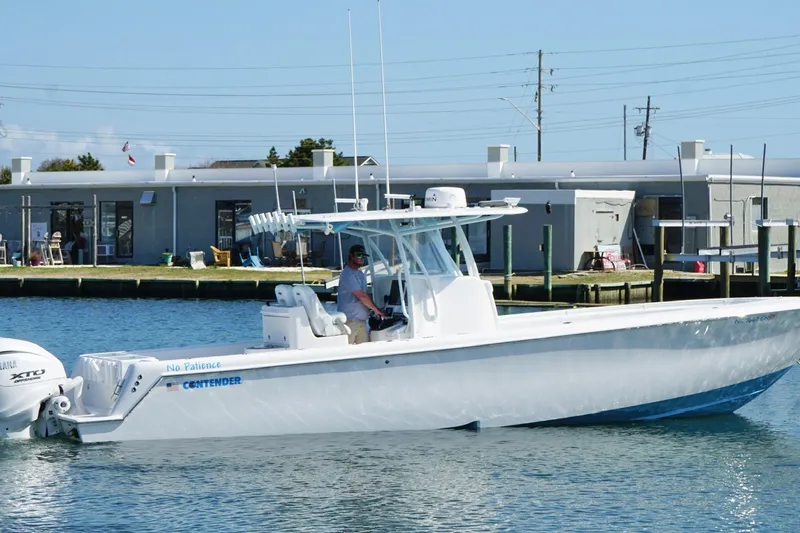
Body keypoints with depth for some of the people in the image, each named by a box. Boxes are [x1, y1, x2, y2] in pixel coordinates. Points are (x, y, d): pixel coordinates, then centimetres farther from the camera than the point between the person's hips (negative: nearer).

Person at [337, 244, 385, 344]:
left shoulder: (360, 274, 18)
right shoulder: (347, 274, -14)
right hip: (350, 320, -9)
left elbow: (366, 294, 20)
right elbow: (362, 296, -16)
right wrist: (375, 309, -7)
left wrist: (376, 309, 6)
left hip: (361, 320, 9)